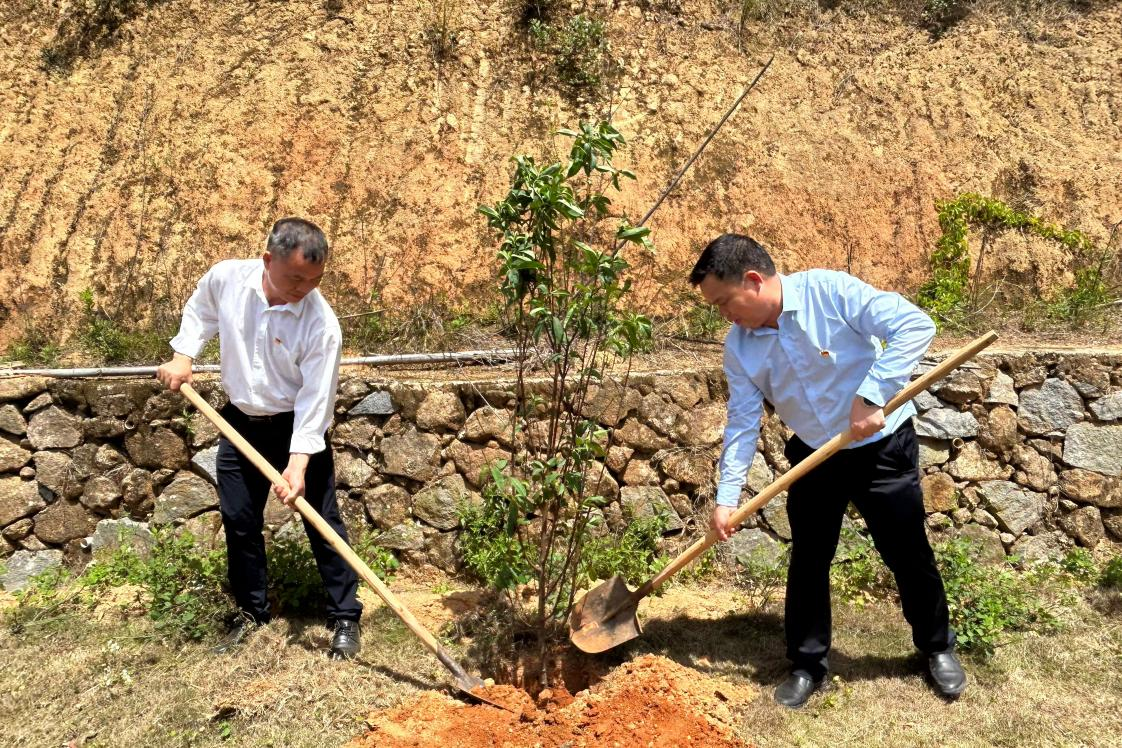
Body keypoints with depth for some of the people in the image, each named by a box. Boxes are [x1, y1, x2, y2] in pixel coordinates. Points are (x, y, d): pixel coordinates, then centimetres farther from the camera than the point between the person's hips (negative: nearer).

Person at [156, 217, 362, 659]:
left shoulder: (322, 324, -26)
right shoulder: (225, 278, -14)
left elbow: (315, 399, -23)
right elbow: (200, 311, 11)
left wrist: (298, 463, -28)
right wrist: (182, 356, -1)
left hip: (297, 427, -4)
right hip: (240, 423, 4)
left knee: (322, 522, -1)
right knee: (239, 521, 12)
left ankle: (345, 618, 13)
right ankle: (252, 613, 29)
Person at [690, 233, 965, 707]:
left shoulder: (831, 291, -23)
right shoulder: (739, 347, -8)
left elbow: (916, 326, -28)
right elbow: (742, 424, -6)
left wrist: (871, 397, -34)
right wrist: (726, 497, -13)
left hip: (882, 447, -4)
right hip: (813, 455, 4)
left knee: (908, 554, 9)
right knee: (807, 560, 8)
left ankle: (938, 647, 34)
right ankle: (807, 664, 26)